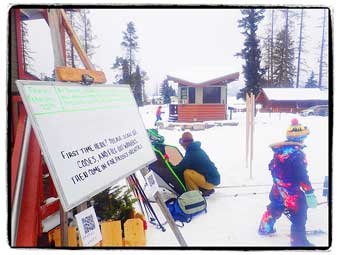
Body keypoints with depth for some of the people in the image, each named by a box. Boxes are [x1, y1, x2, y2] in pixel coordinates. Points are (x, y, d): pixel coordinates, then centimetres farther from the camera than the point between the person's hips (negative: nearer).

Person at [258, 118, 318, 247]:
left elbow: (273, 167, 12)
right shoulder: (297, 154, -22)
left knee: (275, 207, 26)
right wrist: (309, 193, -18)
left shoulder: (279, 149, 1)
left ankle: (265, 228, 42)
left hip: (278, 188, 9)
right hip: (291, 192, -9)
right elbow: (302, 176, -23)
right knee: (299, 214, 3)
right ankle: (298, 241, 10)